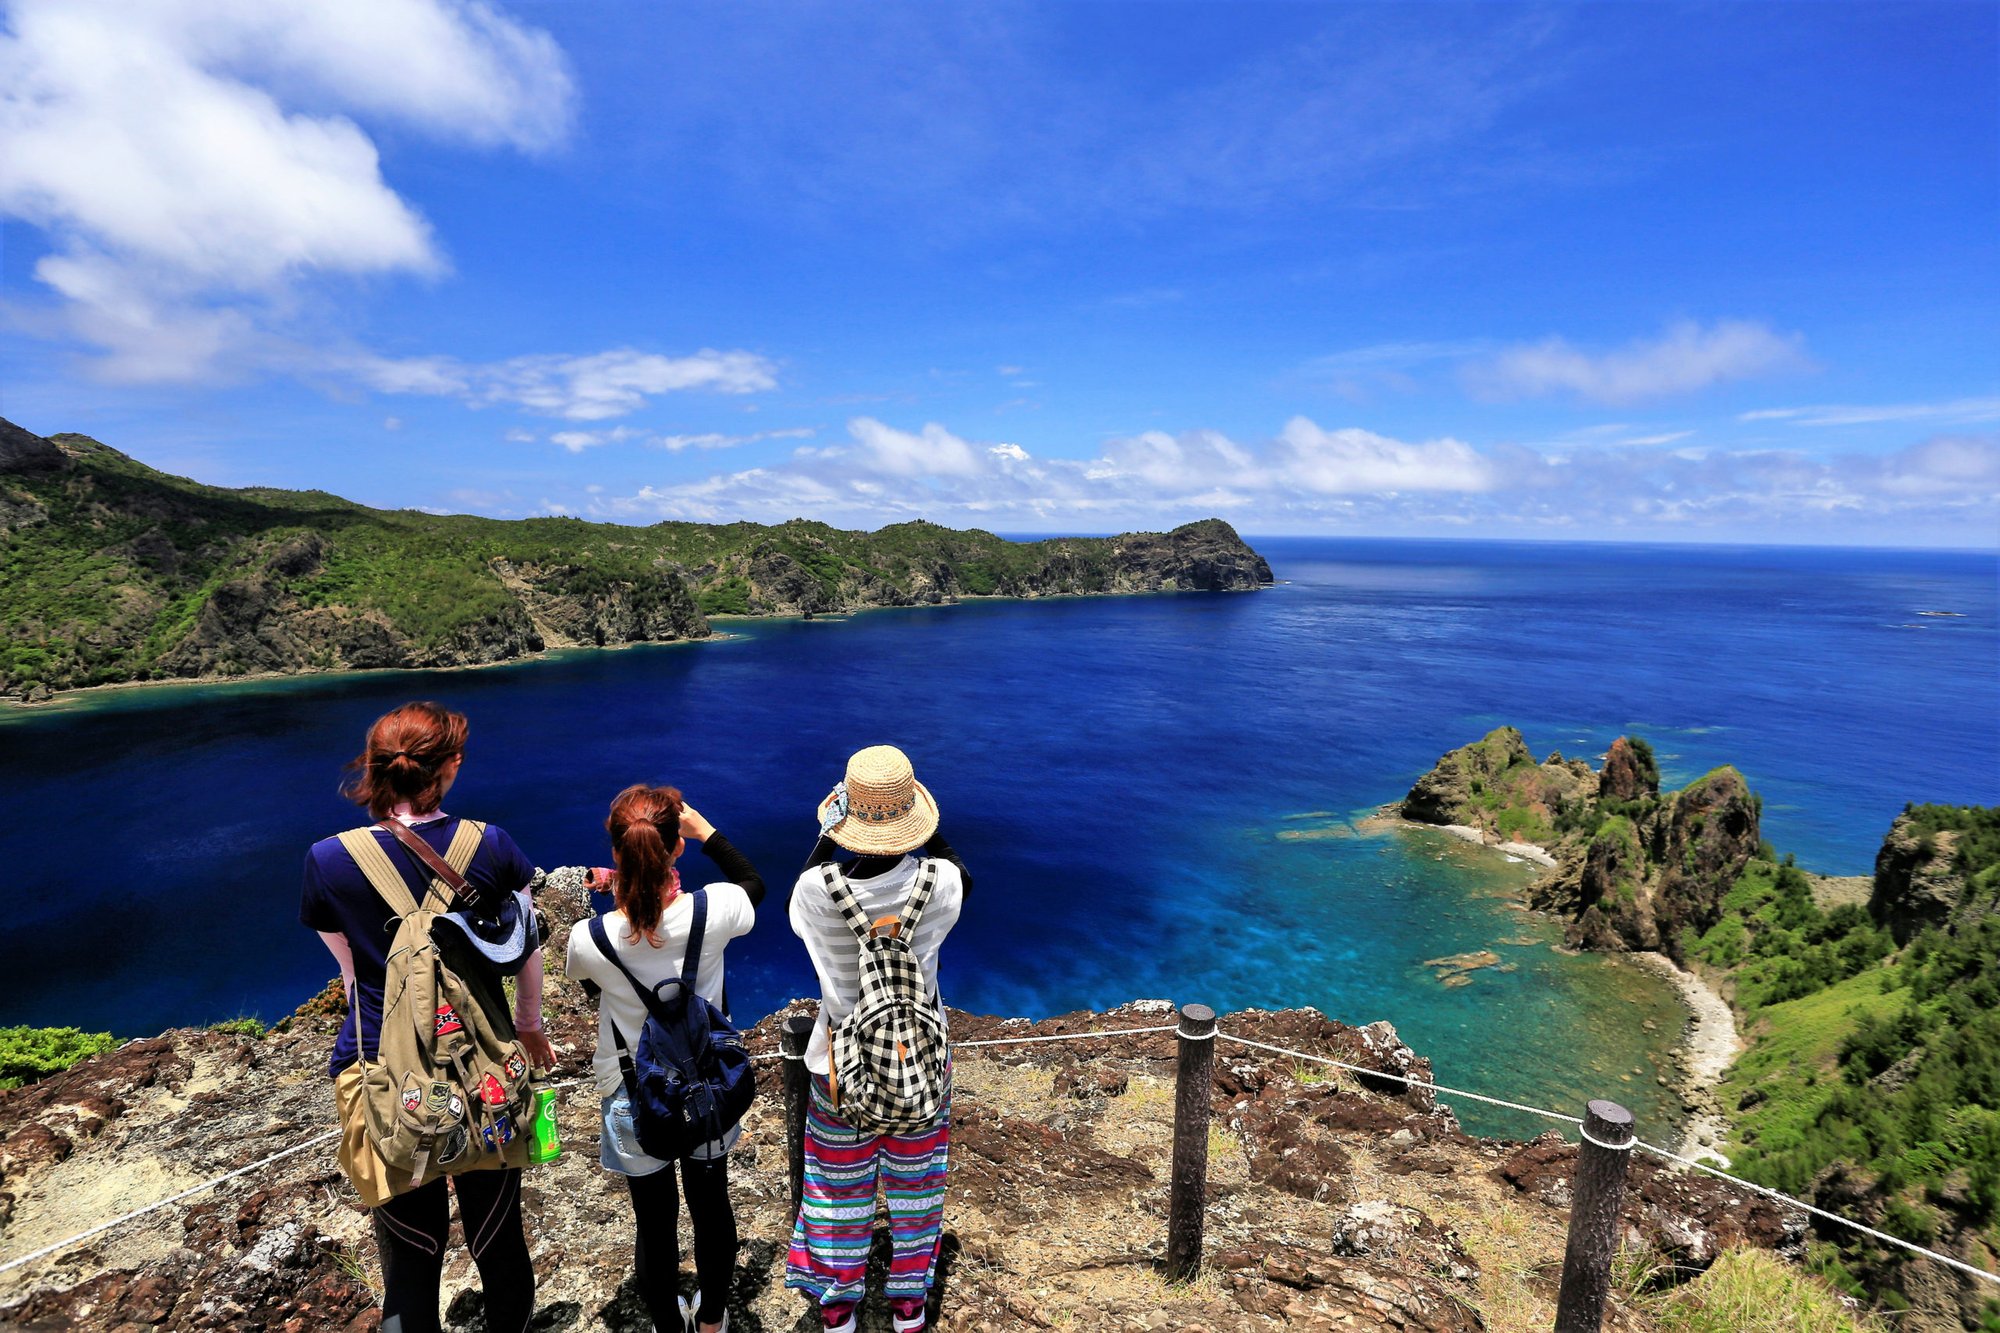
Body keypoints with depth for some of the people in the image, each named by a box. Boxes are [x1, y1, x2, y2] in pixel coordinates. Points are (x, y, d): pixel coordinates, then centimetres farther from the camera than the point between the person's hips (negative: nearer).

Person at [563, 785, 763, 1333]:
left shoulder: (589, 938, -27)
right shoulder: (712, 911, -27)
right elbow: (754, 882, -2)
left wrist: (612, 895, 2)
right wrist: (706, 831, -1)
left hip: (635, 1104, -1)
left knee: (655, 1221, 22)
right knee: (711, 1205, 25)